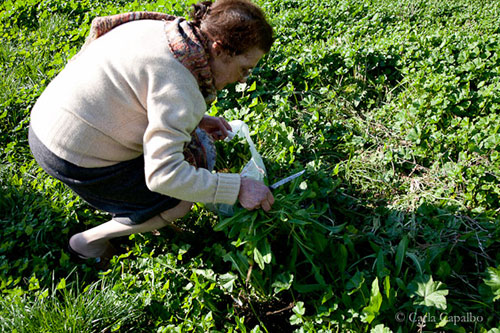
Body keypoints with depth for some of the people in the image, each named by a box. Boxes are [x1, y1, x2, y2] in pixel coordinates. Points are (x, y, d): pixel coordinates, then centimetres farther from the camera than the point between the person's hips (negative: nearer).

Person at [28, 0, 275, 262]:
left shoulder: (168, 30, -1)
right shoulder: (178, 83, -28)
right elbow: (164, 174, -32)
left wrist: (198, 120, 6)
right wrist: (237, 188, -27)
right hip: (74, 159, -9)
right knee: (179, 203, 4)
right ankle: (87, 242, 17)